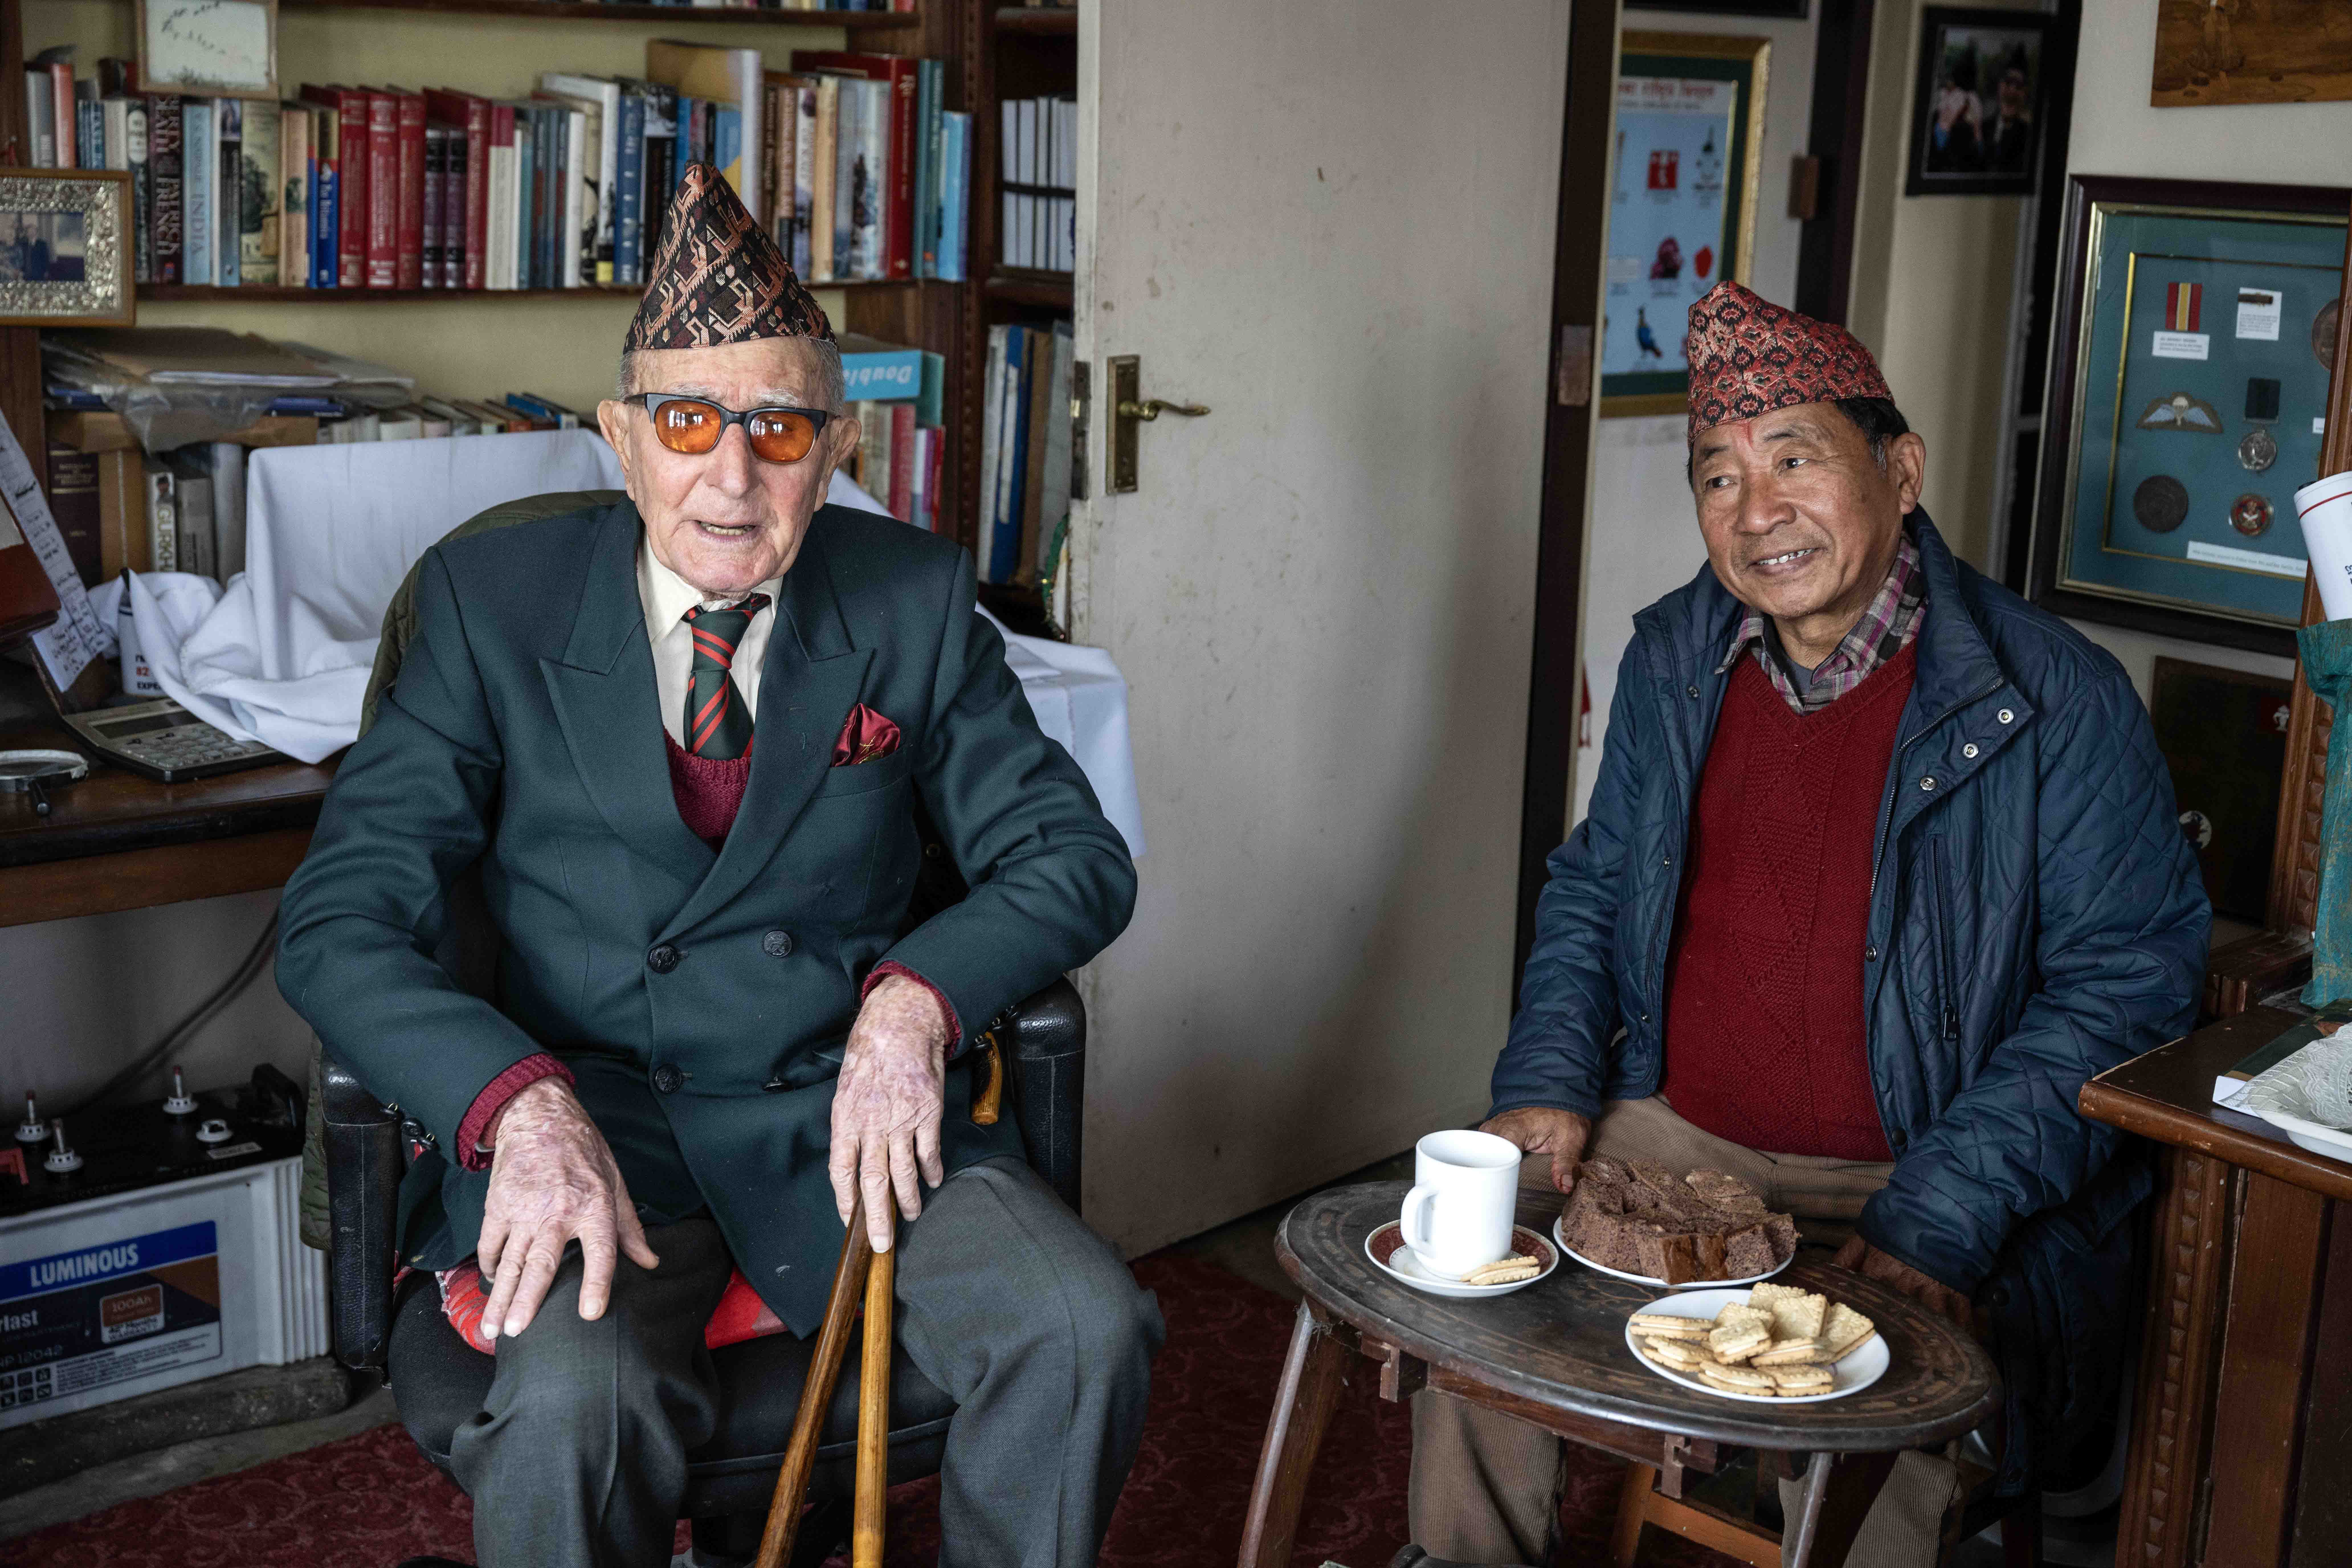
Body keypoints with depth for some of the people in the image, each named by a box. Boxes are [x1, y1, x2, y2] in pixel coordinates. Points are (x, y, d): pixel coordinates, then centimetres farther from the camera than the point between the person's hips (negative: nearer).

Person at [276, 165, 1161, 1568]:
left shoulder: (916, 599, 3)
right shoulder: (495, 602, -2)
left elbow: (1074, 855, 6)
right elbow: (341, 922, -6)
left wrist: (919, 995, -15)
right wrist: (524, 1106, -25)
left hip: (848, 1108, 2)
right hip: (594, 1113, -2)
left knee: (1089, 1332, -23)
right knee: (572, 1403, -32)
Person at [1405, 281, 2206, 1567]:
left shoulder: (2055, 703, -11)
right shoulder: (1673, 661, 6)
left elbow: (2125, 981, -11)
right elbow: (1594, 883, 17)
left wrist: (1942, 1216, -20)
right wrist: (1548, 1082, 0)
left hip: (1932, 1185, -4)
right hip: (1672, 1143, 5)